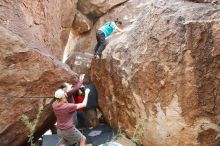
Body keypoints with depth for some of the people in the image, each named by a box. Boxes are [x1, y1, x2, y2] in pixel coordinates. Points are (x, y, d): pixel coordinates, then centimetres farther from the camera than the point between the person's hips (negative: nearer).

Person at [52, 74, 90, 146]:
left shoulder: (54, 105, -9)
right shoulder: (68, 106, -28)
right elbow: (83, 104, -18)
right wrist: (86, 94, -4)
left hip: (60, 130, 6)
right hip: (69, 130, -6)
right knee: (83, 138, 17)